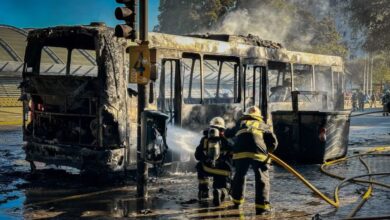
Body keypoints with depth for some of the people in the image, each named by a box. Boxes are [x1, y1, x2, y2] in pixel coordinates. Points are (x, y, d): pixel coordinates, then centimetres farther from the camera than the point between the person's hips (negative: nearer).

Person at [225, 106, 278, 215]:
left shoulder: (240, 123, 29)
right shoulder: (264, 126, 24)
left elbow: (228, 133, 44)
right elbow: (273, 142, 12)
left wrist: (225, 133, 66)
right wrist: (267, 151, 29)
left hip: (240, 152, 2)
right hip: (258, 153, -2)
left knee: (239, 176, 22)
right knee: (262, 179, 5)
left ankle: (237, 201, 33)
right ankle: (262, 207, -2)